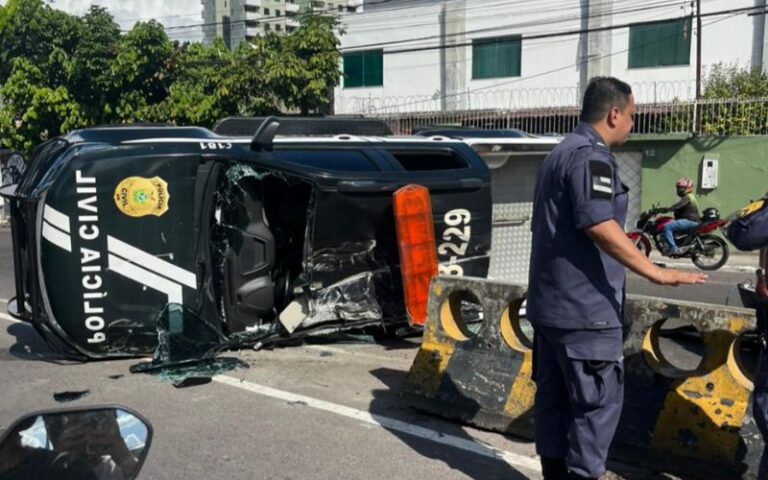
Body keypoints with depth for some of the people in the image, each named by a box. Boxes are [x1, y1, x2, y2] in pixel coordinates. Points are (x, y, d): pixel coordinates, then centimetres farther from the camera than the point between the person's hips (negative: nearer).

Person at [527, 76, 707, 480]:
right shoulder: (590, 156, -15)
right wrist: (656, 273, -24)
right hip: (583, 307, -10)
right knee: (598, 401, -1)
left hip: (550, 302, 10)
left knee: (554, 396, 13)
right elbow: (600, 227, -26)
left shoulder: (559, 153, 17)